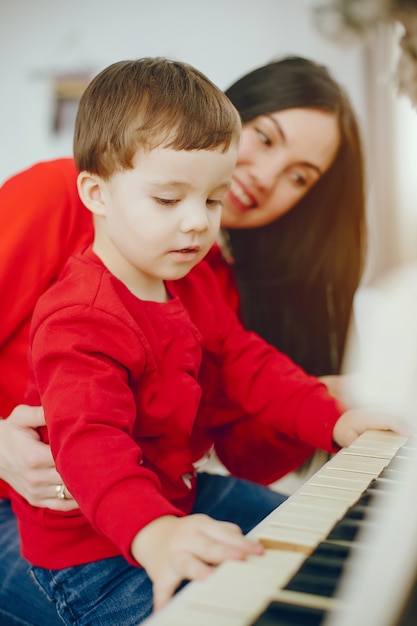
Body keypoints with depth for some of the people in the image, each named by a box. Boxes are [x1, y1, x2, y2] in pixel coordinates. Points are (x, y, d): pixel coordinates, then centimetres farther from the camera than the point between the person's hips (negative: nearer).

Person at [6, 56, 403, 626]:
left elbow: (247, 361, 7)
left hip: (177, 491, 9)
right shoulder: (79, 321, -30)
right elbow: (90, 442, -44)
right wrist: (153, 533, -62)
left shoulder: (191, 284, 1)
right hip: (91, 550, -8)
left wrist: (332, 421, -5)